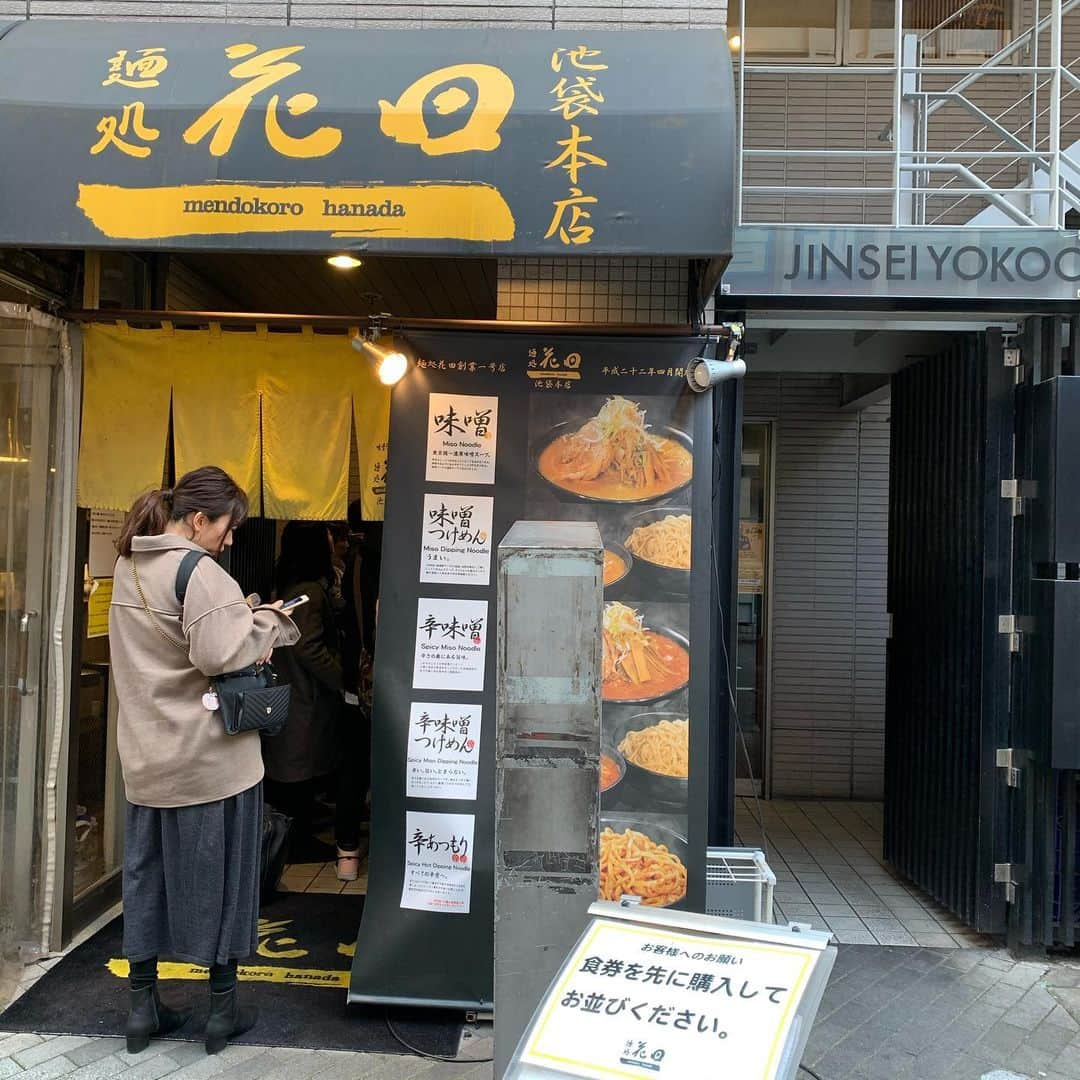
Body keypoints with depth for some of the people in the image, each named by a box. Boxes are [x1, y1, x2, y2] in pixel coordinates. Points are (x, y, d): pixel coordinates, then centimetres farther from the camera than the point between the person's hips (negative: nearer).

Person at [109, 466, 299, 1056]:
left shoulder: (128, 569, 10)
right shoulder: (199, 572, -18)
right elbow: (220, 655, -27)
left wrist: (243, 620, 7)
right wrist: (266, 622, -11)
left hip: (147, 758, 8)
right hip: (210, 758, -7)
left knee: (147, 874, 16)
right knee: (217, 873, 7)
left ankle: (141, 1005, 27)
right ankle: (223, 1007, 20)